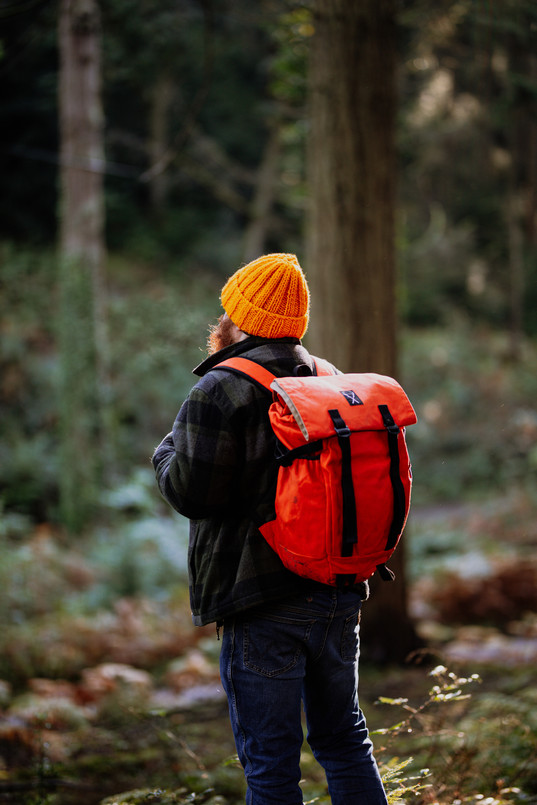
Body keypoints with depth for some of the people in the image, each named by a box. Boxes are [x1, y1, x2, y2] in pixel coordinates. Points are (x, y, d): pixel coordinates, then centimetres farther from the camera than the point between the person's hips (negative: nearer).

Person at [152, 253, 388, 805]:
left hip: (264, 602, -7)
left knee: (269, 760, 0)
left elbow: (192, 492, -15)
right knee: (343, 739, 18)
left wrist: (167, 452, 7)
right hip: (339, 593, 7)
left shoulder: (221, 391, -12)